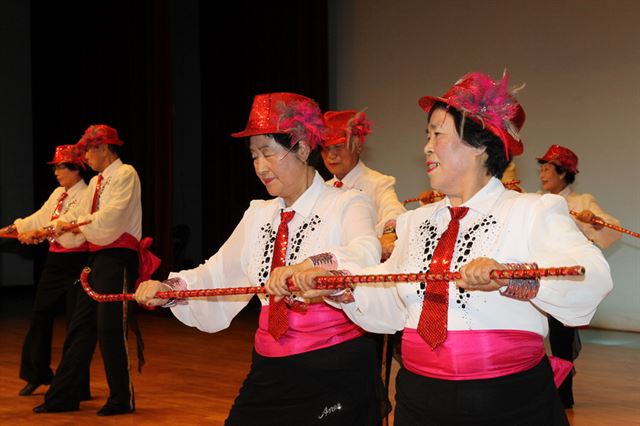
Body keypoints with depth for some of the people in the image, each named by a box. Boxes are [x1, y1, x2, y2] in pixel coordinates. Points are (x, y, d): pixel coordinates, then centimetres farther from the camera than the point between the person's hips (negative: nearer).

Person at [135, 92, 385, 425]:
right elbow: (218, 274, 12)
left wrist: (309, 267, -47)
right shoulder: (259, 215, 12)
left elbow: (365, 254, -28)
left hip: (335, 373, -5)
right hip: (269, 371, 5)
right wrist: (171, 289, -6)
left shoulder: (346, 205, -8)